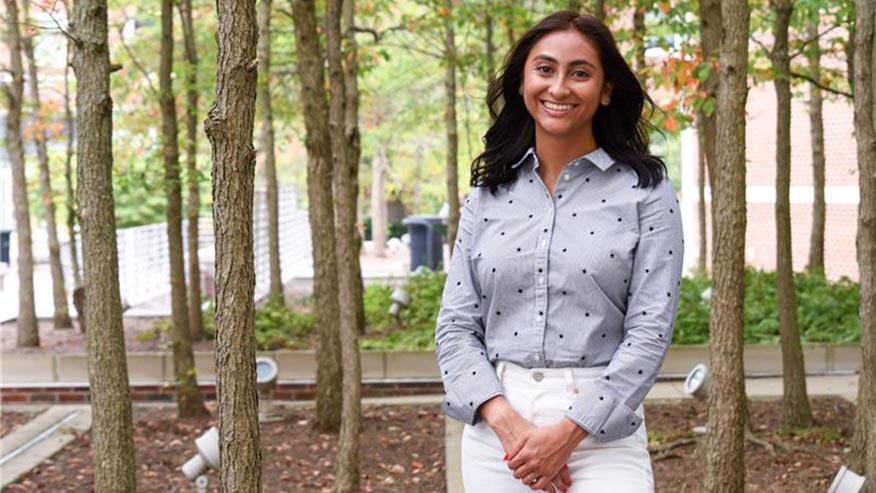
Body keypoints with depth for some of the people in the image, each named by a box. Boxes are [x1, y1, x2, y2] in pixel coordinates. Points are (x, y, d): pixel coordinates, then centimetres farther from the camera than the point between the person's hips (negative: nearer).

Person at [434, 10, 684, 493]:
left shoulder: (644, 191, -1)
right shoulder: (488, 194, 8)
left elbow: (650, 329, -7)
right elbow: (456, 325, 4)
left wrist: (568, 432, -14)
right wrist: (505, 420, -11)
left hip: (601, 428, -3)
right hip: (495, 423, 3)